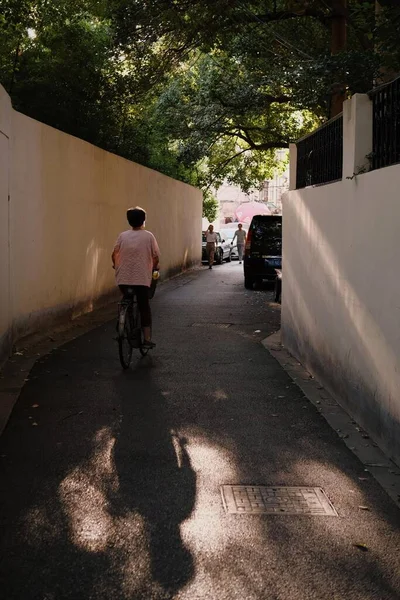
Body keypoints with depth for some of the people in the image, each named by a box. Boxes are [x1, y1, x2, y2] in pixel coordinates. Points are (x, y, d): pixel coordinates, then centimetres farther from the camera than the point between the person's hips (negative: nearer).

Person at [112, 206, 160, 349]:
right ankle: (147, 339, 4)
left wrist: (116, 265, 18)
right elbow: (156, 257, -2)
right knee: (144, 308, 6)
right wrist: (154, 267, 19)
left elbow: (114, 254, -2)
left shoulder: (123, 236, 3)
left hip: (123, 278, 2)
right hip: (142, 278, -2)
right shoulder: (148, 236, -1)